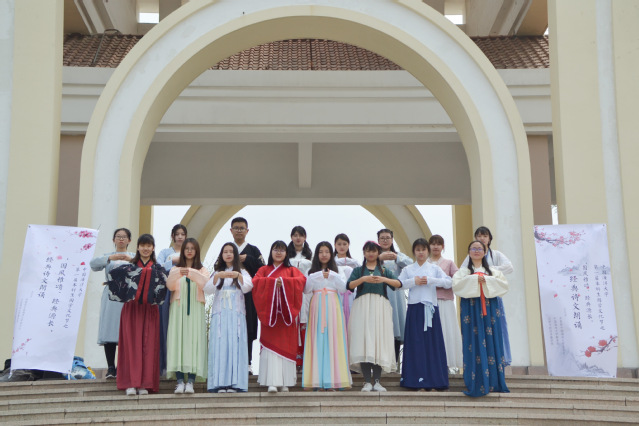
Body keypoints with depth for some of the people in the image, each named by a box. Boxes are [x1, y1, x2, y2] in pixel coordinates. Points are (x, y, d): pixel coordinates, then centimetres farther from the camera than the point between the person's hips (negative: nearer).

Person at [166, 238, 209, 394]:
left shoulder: (201, 270, 12)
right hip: (178, 308, 1)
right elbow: (170, 286, -2)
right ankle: (180, 381, -10)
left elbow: (206, 283, -8)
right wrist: (178, 274, -22)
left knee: (194, 341, -10)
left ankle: (191, 381, -13)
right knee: (178, 340, -9)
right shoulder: (175, 269, 14)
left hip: (195, 309, -1)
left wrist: (192, 273, -24)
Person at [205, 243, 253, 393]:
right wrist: (217, 277, -18)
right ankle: (220, 383, -10)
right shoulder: (217, 273, 16)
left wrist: (239, 276, -24)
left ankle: (234, 382, -10)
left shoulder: (242, 272, 13)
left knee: (235, 345, -8)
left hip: (236, 314, -1)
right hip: (219, 314, 1)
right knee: (219, 346, -8)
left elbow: (247, 287, -5)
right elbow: (207, 290, 0)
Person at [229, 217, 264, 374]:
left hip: (248, 294, 0)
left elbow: (262, 268, -2)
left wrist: (246, 259, -9)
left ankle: (247, 362, 3)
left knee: (248, 328, -2)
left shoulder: (253, 250, 12)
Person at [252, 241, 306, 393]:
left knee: (286, 345, -2)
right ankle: (272, 382, -13)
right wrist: (273, 282, -15)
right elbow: (256, 281, -5)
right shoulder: (264, 270, 14)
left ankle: (285, 382, 2)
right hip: (269, 313, -1)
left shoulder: (291, 270, 15)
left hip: (286, 314, 1)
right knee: (271, 345, -9)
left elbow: (302, 279, -5)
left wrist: (283, 282, -15)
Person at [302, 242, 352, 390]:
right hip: (317, 307, 0)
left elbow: (343, 289, 2)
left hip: (333, 306, 0)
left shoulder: (336, 272, 13)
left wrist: (332, 276, -8)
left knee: (333, 340, -6)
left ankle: (333, 379, -6)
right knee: (317, 340, -7)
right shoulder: (313, 272, 12)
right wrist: (319, 276, -7)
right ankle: (318, 379, -8)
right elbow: (306, 290, 0)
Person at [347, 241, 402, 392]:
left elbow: (399, 284, 0)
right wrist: (363, 279, -15)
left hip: (380, 308, 1)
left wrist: (384, 279, -15)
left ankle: (377, 381, -3)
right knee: (363, 341, -10)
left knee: (379, 342, -6)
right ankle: (367, 381, -9)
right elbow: (349, 285, -2)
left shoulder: (384, 271, 16)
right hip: (362, 308, 0)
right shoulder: (358, 270, 15)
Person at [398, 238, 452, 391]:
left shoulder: (434, 268, 11)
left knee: (432, 342, -3)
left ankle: (433, 380, 0)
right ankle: (418, 381, -3)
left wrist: (430, 280, -8)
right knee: (416, 343, -4)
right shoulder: (407, 269, 12)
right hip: (414, 308, 0)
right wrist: (413, 282, -9)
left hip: (430, 308, 0)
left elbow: (449, 282, 0)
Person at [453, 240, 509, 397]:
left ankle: (493, 382, 4)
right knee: (474, 344, -7)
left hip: (489, 309, 2)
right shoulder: (463, 271, 11)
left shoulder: (493, 271, 17)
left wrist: (487, 281, -10)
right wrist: (474, 279, -13)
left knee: (491, 342, -1)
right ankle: (477, 384, -5)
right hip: (471, 309, -2)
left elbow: (504, 285, 2)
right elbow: (456, 285, -8)